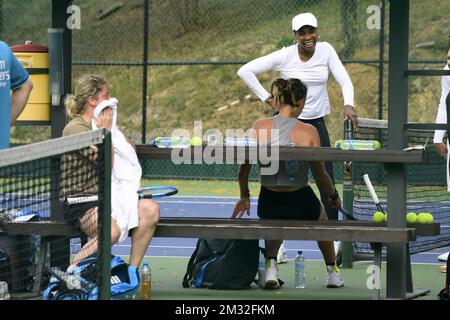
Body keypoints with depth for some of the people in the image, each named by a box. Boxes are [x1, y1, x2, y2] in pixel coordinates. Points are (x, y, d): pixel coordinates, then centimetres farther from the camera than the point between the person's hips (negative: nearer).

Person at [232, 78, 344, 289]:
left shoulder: (259, 127, -6)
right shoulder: (308, 131, -11)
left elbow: (244, 169, 1)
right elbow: (320, 176, -4)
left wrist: (244, 196, 19)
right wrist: (333, 196, 16)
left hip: (268, 206, 2)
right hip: (301, 206, -2)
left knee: (274, 224, 40)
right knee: (321, 215, 36)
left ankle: (271, 266, 16)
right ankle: (332, 273, 48)